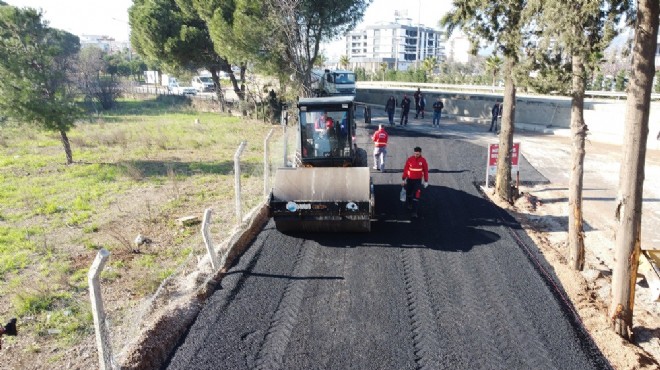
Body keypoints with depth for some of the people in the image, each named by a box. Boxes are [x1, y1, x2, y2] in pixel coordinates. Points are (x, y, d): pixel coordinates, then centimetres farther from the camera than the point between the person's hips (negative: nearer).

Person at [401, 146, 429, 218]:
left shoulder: (423, 160, -7)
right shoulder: (409, 159, -7)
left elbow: (425, 171, 1)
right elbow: (405, 169, -2)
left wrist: (426, 181, 3)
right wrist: (403, 179, 0)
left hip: (418, 180, -2)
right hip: (410, 180, 2)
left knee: (416, 197, -10)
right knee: (408, 193, 20)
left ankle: (414, 212, -10)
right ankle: (409, 204, 49)